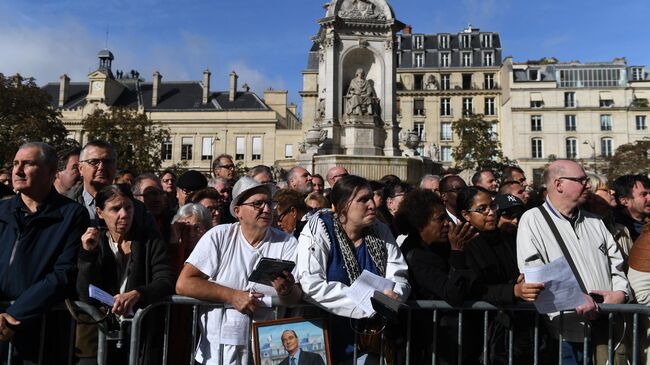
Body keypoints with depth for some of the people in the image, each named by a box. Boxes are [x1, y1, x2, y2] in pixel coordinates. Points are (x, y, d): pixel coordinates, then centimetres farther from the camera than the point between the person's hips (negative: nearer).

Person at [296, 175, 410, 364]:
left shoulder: (381, 231, 0)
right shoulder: (318, 229, -14)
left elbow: (398, 276, -2)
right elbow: (311, 285, -24)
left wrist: (393, 296, -25)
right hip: (327, 338, -3)